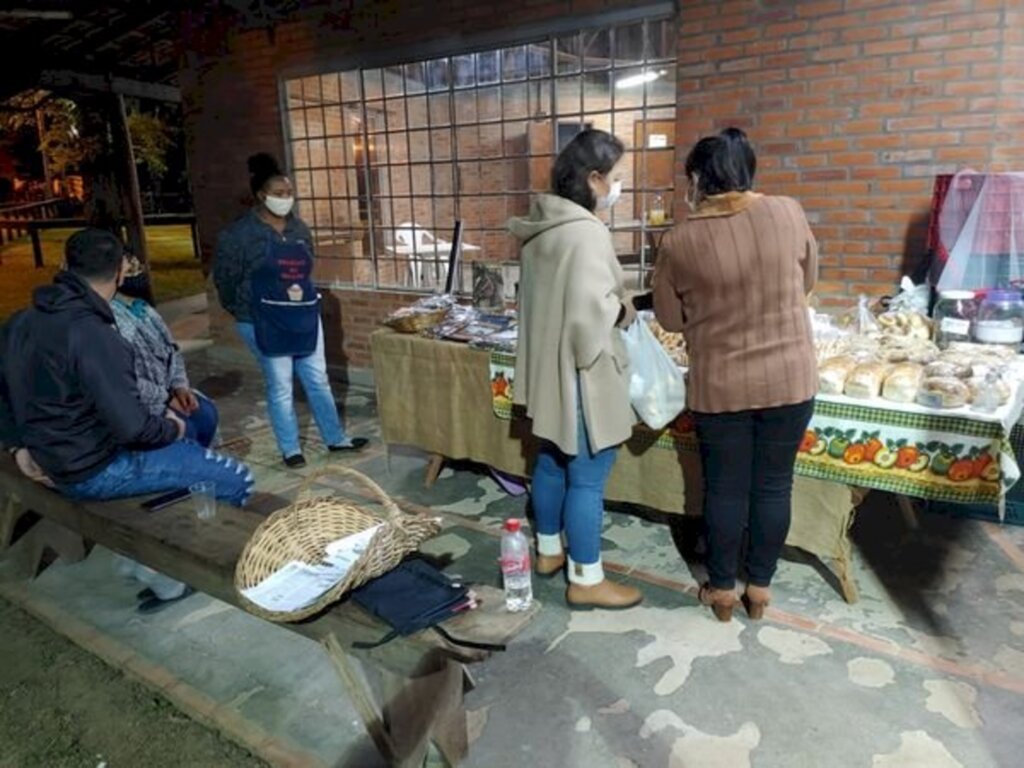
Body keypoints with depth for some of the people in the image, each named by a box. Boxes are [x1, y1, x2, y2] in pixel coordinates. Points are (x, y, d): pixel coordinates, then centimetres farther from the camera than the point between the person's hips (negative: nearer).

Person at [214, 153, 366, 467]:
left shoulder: (299, 228, 6)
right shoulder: (239, 233, -12)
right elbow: (224, 277, -4)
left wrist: (303, 294, 14)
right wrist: (244, 310, 3)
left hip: (303, 315, 5)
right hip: (264, 322, -5)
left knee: (318, 379, 12)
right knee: (280, 386, 4)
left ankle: (335, 438, 25)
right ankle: (290, 449, 18)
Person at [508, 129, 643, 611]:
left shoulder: (541, 226, 8)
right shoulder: (586, 232, -21)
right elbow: (592, 311, -28)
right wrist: (623, 310, -8)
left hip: (546, 367, 10)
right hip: (580, 374, -10)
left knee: (552, 463, 21)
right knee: (587, 479, 2)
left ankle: (548, 551, 37)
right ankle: (586, 581, 16)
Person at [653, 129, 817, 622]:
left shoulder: (680, 242, -11)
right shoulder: (788, 214, -6)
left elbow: (670, 319, 1)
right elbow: (807, 282, 10)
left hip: (720, 386, -2)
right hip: (789, 379, 2)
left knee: (724, 489, 14)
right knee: (773, 486, 15)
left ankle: (722, 589, 29)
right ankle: (759, 587, 30)